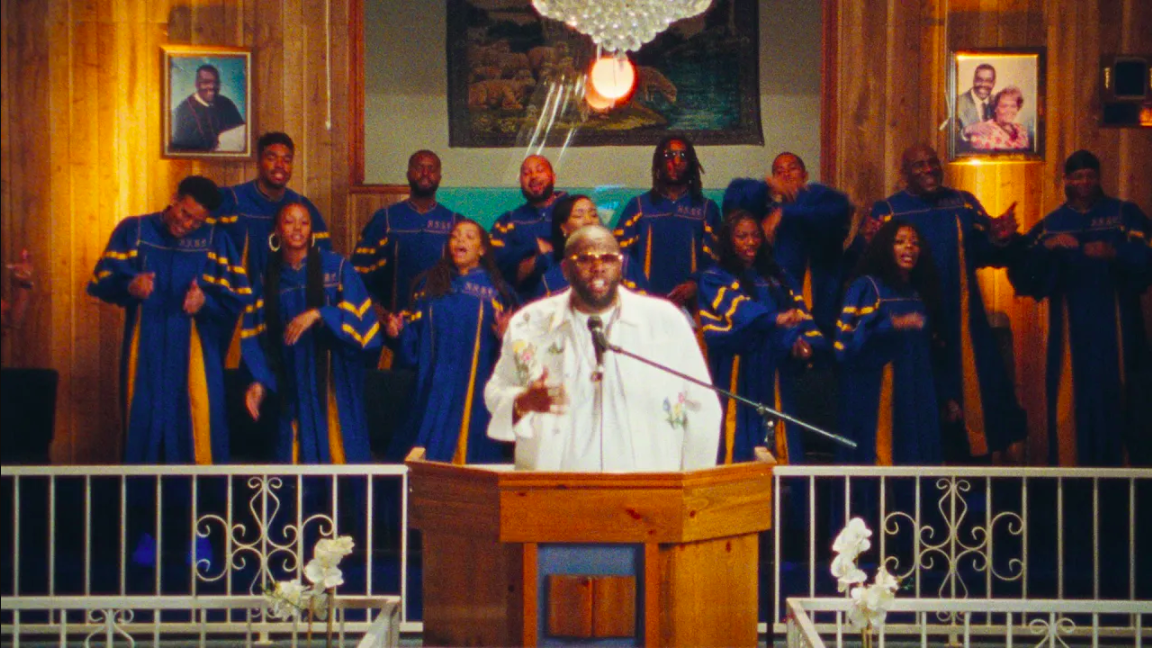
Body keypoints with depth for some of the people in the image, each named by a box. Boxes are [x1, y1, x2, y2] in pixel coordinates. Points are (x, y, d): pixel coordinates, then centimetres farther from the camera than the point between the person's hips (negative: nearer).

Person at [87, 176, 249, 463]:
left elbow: (239, 296, 3)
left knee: (198, 426, -3)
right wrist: (129, 286, -22)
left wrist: (206, 301, -17)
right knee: (144, 423, 2)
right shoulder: (133, 230, 6)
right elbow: (102, 281, -1)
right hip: (145, 351, 0)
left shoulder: (215, 240, 7)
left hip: (194, 351, 0)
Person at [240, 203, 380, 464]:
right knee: (296, 454, 0)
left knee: (339, 452, -3)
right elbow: (258, 337, 9)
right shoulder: (269, 278, 9)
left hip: (334, 381, -2)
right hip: (292, 385, 2)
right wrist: (259, 381, -2)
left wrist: (318, 314, -21)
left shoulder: (336, 266, 1)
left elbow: (357, 314, -7)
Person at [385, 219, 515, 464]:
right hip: (435, 387, 2)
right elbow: (415, 334, 12)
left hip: (476, 390, -1)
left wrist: (505, 336, -17)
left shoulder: (496, 289, 8)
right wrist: (399, 330, -7)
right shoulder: (430, 283, 13)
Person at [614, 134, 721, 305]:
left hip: (690, 302, 0)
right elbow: (620, 252, 8)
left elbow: (714, 257, 9)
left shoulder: (707, 208, 16)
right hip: (647, 301, 0)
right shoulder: (638, 206, 16)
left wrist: (697, 284, -9)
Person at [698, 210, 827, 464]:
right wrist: (775, 319, -32)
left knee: (778, 451, 0)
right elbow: (738, 310, -15)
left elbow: (800, 314, 8)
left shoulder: (777, 278, 19)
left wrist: (804, 342, -14)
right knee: (742, 450, -9)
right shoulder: (715, 279, 4)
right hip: (737, 378, -4)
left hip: (774, 378, 4)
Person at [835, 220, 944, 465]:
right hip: (877, 397, -6)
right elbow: (847, 336, -13)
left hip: (916, 396, 6)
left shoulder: (919, 294, 17)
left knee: (915, 461, 2)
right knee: (881, 457, -9)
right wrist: (891, 325, -24)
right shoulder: (867, 286, -1)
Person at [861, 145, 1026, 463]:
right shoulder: (886, 210, 1)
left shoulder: (965, 204, 11)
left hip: (961, 321, 3)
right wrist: (868, 243, -31)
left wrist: (1001, 239, -16)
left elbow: (986, 254, 5)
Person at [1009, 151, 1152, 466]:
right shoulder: (1050, 225, 11)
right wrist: (1046, 246, -18)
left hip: (1116, 326, -1)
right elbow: (1021, 272, -1)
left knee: (1119, 398, -2)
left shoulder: (1125, 214, 8)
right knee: (1072, 403, -2)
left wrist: (1114, 253, -24)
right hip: (1071, 330, 1)